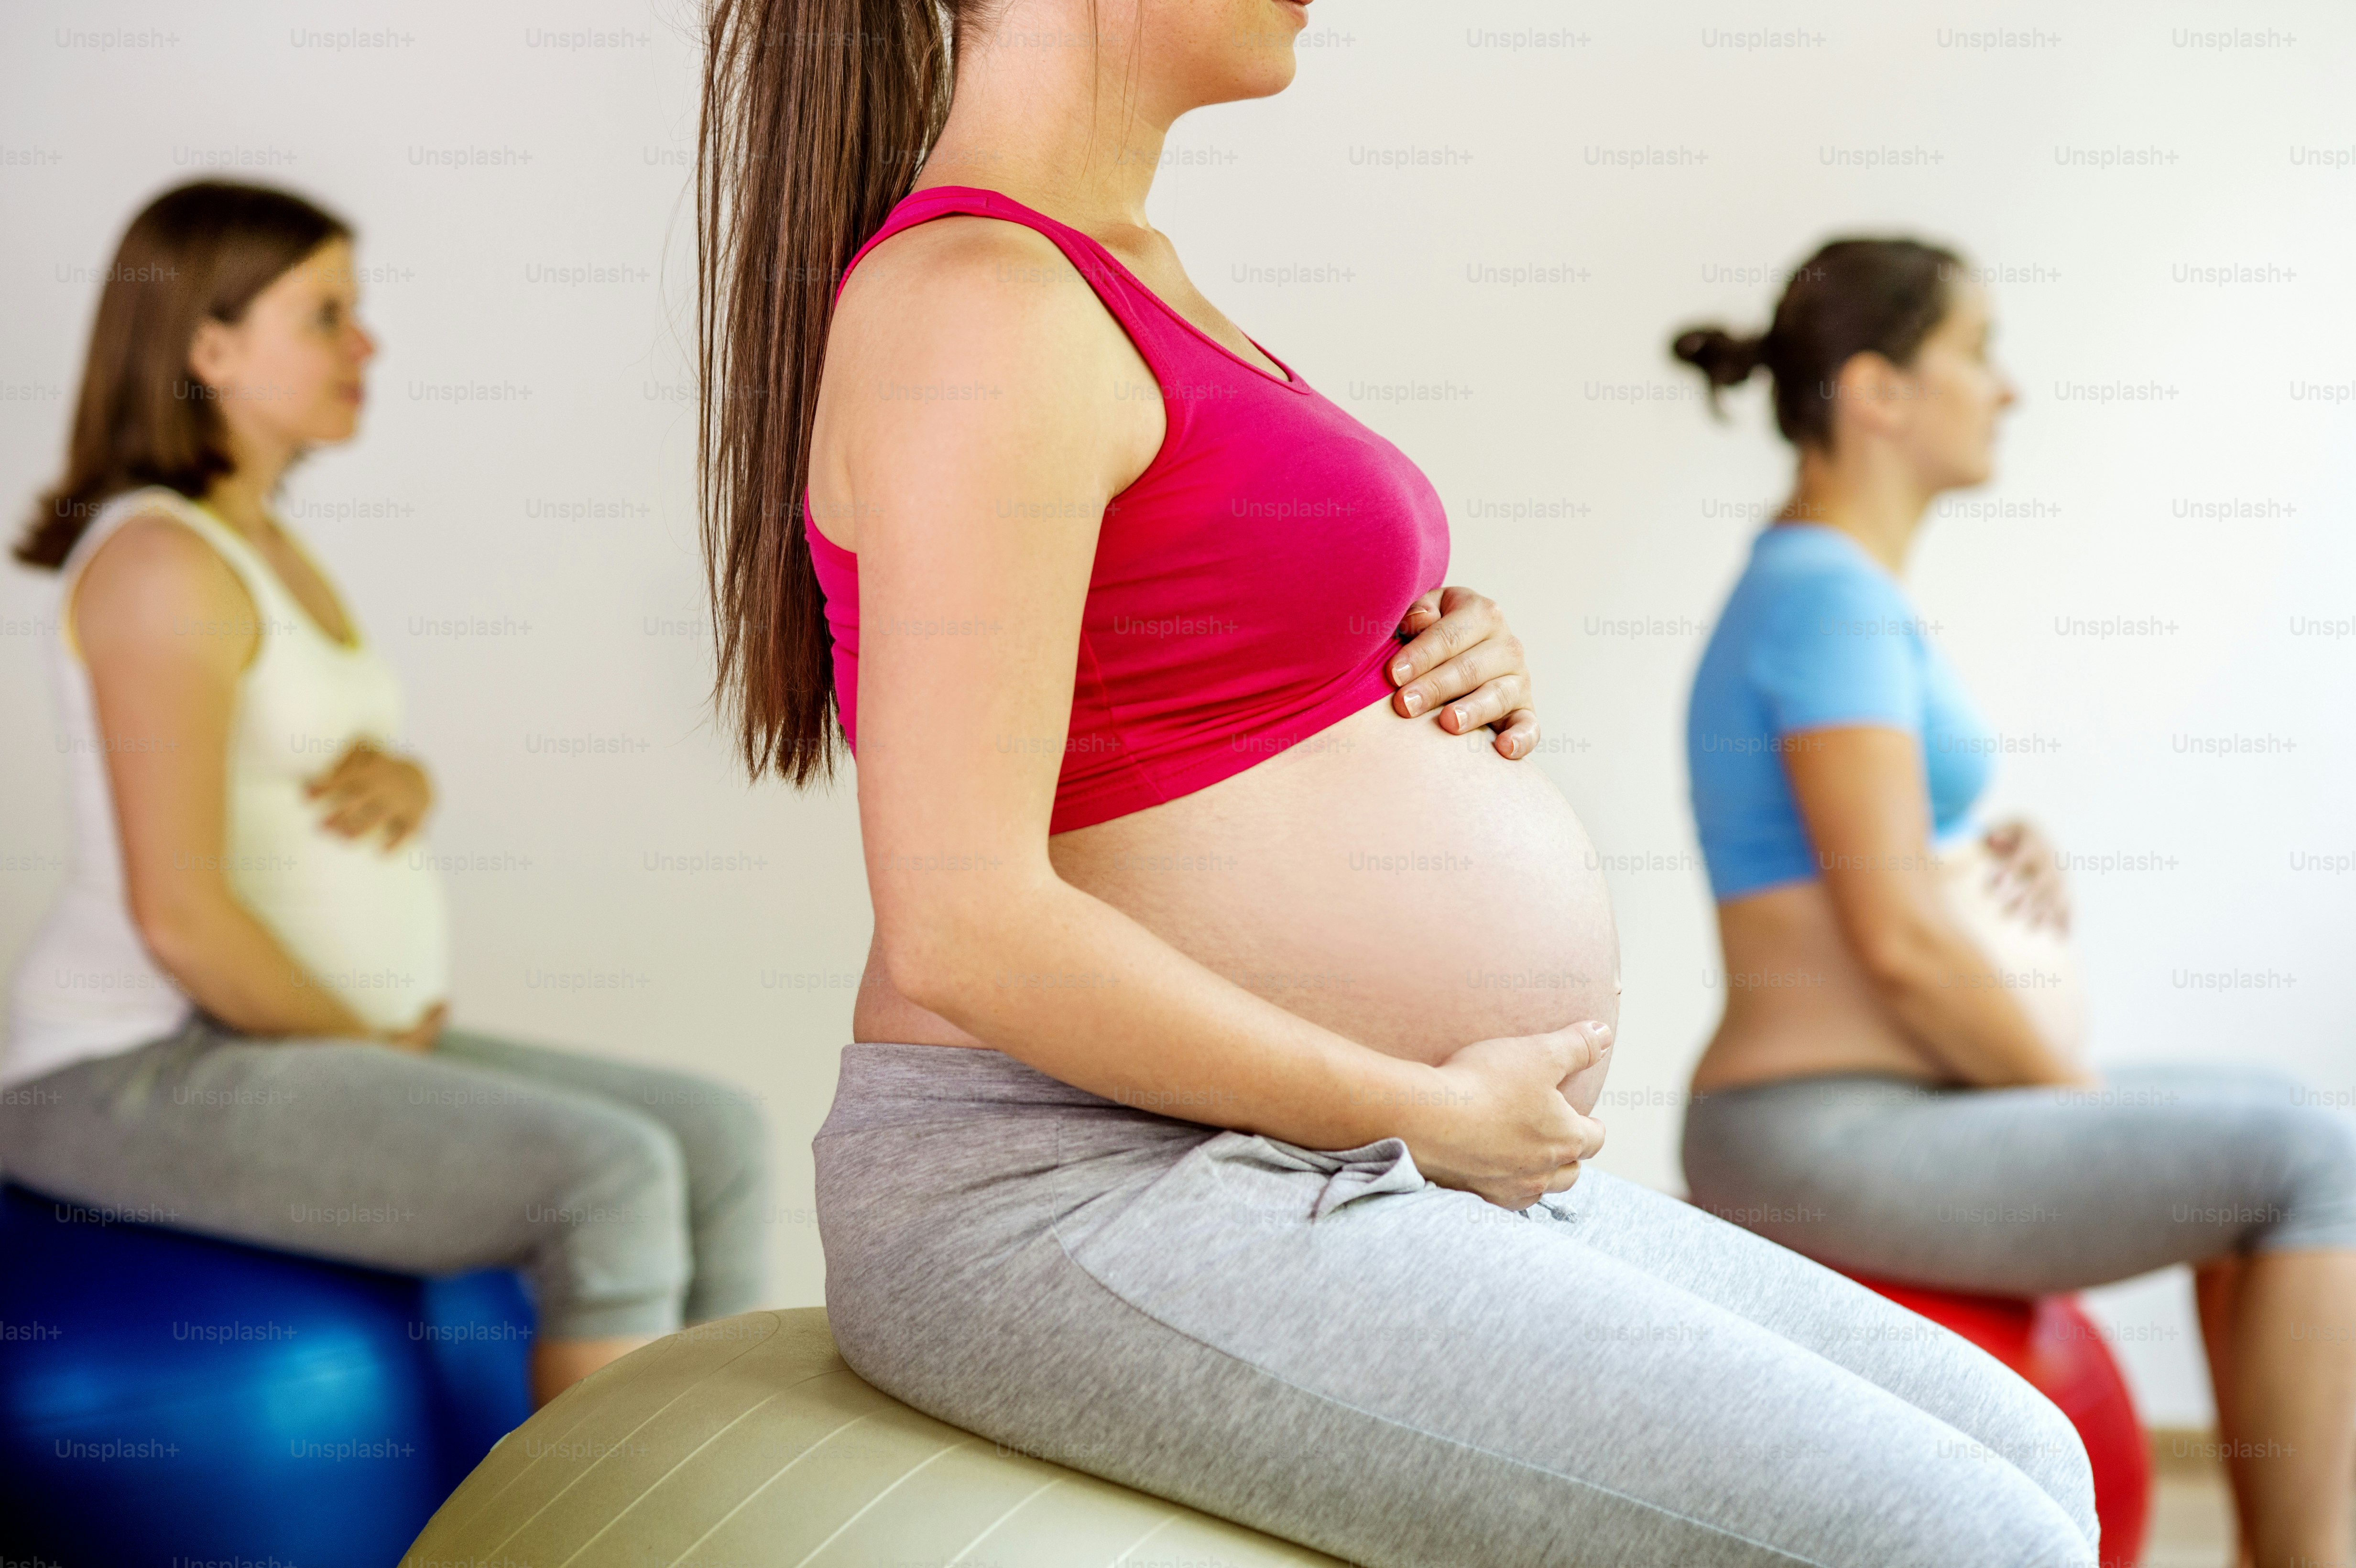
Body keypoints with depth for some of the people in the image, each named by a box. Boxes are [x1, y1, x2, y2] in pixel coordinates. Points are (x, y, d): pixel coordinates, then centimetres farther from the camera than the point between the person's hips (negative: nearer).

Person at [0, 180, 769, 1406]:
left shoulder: (267, 545, 14)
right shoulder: (162, 565, -16)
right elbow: (177, 911, -23)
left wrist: (401, 784, -2)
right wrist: (371, 1045, -10)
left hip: (280, 1052, 10)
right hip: (148, 1076, -10)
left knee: (718, 1137, 0)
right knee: (613, 1180, -24)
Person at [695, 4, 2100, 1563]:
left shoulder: (1117, 269, 15)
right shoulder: (978, 307, -16)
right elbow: (961, 927, -23)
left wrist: (1465, 666, 2)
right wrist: (1431, 1117, -14)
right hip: (1088, 1214, -10)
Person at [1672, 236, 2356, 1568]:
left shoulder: (1844, 592, 15)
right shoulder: (1831, 599, -15)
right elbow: (1897, 937, -22)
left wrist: (2019, 869, 0)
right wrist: (2086, 1104, -9)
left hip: (1866, 1120, 10)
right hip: (1832, 1145, -10)